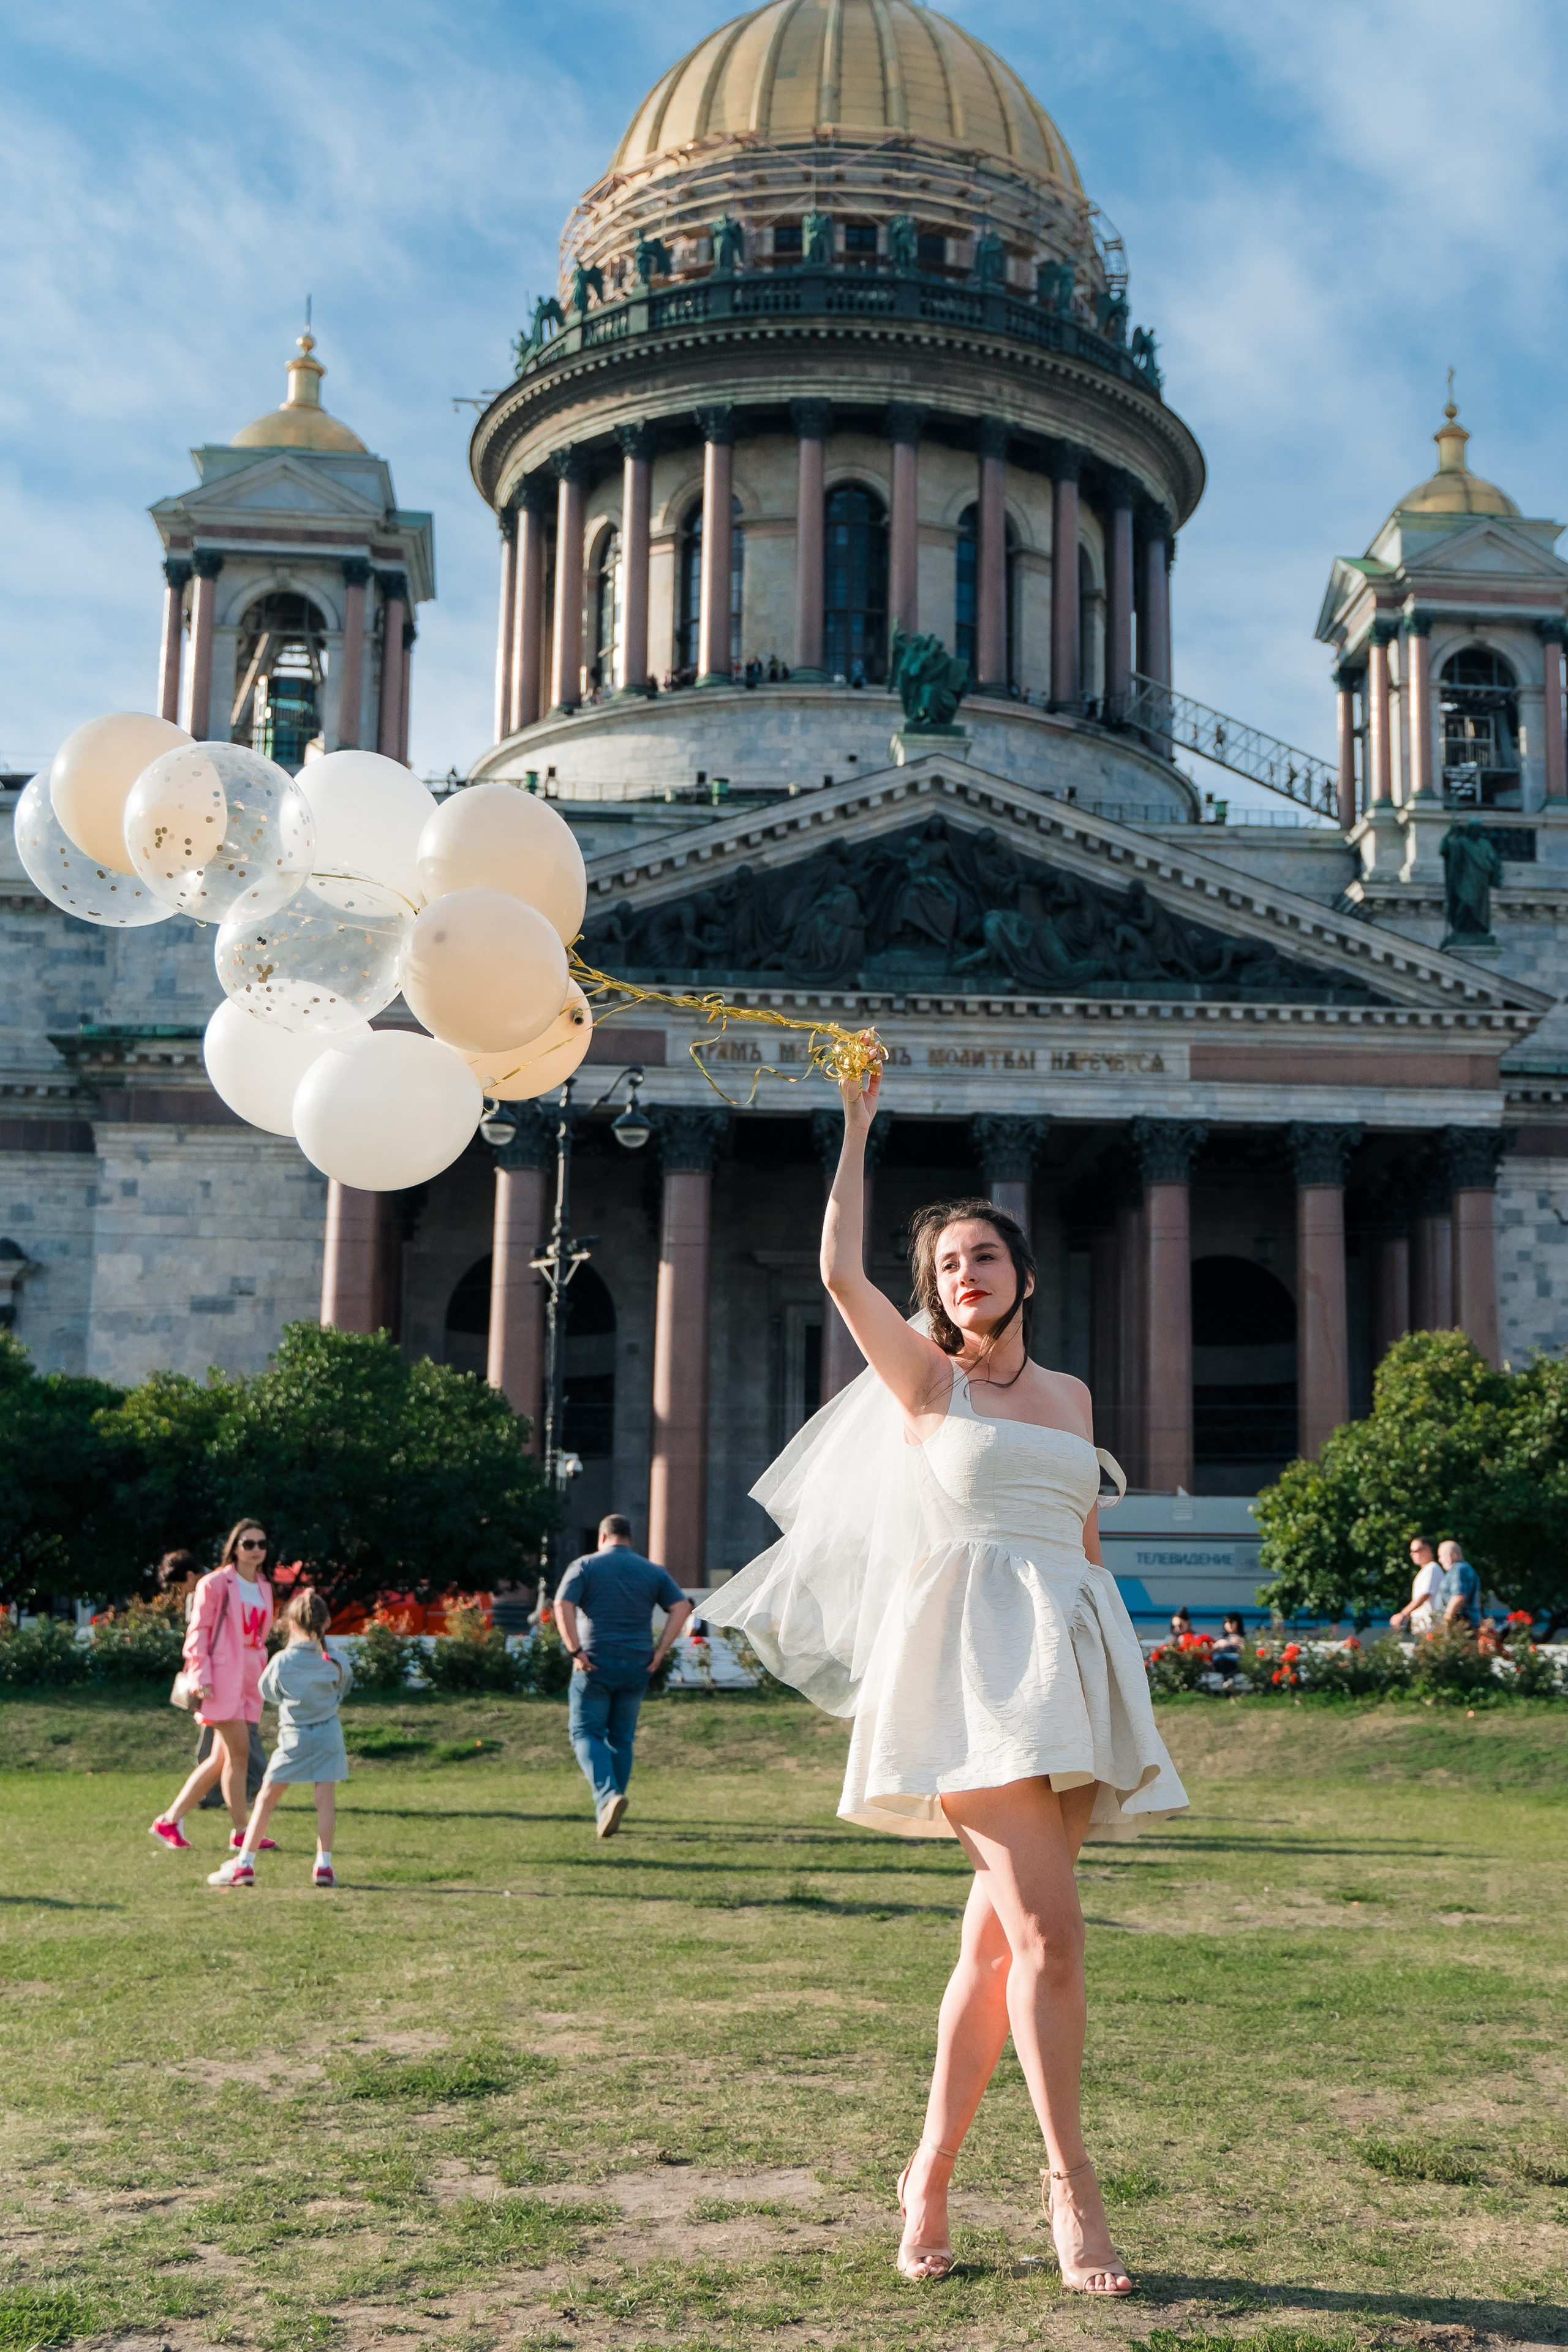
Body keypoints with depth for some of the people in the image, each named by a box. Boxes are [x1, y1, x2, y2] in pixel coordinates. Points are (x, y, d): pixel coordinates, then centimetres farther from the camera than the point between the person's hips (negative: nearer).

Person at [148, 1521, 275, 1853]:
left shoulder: (264, 1589, 15)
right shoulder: (216, 1584, -4)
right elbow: (197, 1631, -6)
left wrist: (263, 1678, 17)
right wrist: (201, 1676, -13)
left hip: (250, 1679, 7)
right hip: (222, 1677, -7)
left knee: (221, 1759, 6)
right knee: (239, 1751, -10)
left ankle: (170, 1821, 13)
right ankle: (241, 1833, -2)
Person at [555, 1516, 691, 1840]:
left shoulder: (585, 1566, 1)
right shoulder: (652, 1572, 10)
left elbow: (562, 1606, -13)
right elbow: (682, 1607, -1)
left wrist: (576, 1651, -12)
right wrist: (660, 1650, -2)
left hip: (595, 1665, -3)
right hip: (637, 1667, 3)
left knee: (586, 1733, 3)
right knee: (621, 1738, 14)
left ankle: (607, 1796, -19)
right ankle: (609, 1813, 15)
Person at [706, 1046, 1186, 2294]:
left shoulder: (1070, 1393, 20)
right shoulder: (924, 1378, 7)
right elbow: (841, 1271, -8)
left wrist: (1115, 1668, 19)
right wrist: (859, 1128, -4)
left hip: (1069, 1662, 5)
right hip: (975, 1659, -5)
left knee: (999, 1939, 5)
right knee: (1048, 1930, -16)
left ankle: (932, 2174, 16)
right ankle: (1070, 2184, -6)